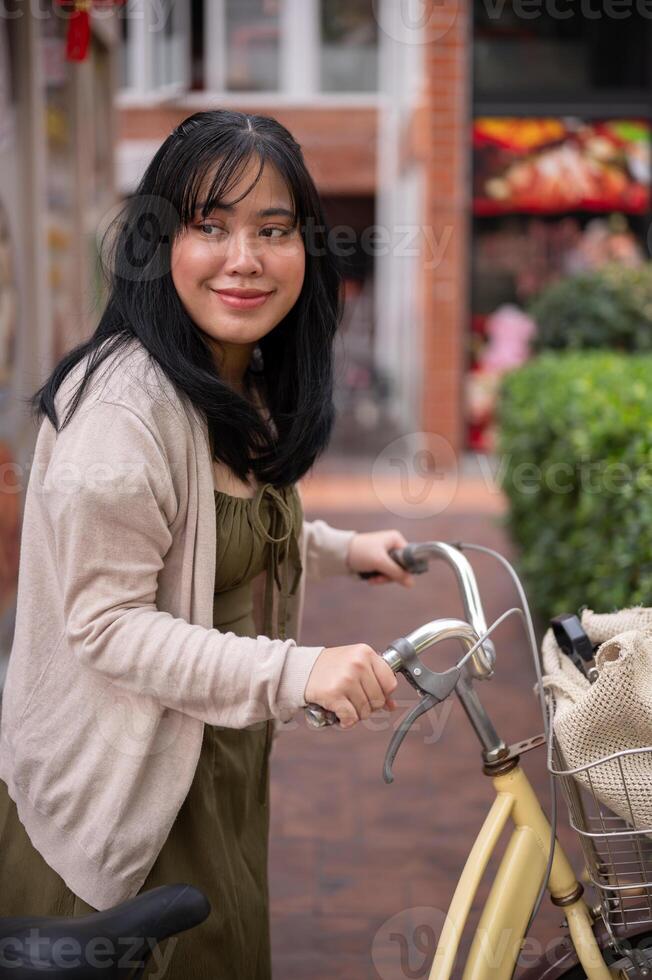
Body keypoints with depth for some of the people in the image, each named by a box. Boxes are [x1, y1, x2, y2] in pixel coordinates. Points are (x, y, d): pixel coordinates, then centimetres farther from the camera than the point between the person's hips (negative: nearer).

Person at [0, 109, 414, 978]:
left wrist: (341, 550, 9)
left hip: (224, 764, 9)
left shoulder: (248, 385, 3)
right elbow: (105, 623, -28)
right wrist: (297, 671, -35)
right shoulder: (124, 403, -28)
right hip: (131, 787, -9)